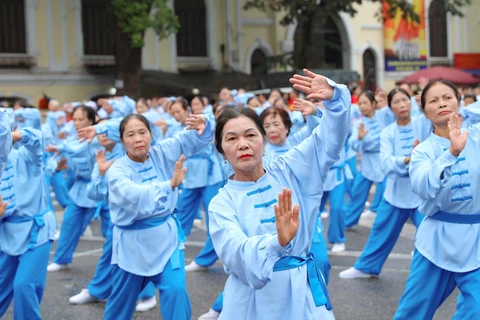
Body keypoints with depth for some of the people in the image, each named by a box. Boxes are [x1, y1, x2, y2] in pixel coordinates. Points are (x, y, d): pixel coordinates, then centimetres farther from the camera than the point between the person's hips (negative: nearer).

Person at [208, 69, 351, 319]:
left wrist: (333, 96, -23)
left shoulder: (288, 172, 3)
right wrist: (278, 242, -43)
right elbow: (237, 254, -23)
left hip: (303, 295, 2)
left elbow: (331, 137, -3)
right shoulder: (221, 204, -5)